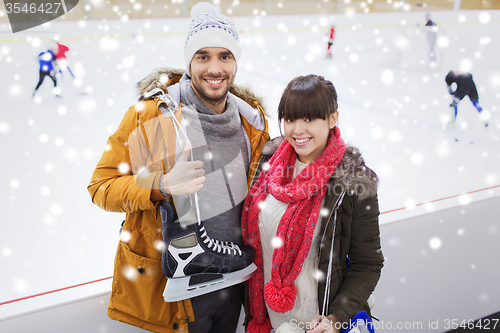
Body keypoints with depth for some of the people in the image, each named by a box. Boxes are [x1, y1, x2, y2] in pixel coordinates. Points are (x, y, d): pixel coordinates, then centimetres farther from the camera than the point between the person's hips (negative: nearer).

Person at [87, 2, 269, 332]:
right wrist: (161, 185, -29)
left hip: (233, 280, 5)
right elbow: (102, 186, -12)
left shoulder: (252, 119, 1)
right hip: (173, 284, -4)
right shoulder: (151, 113, -14)